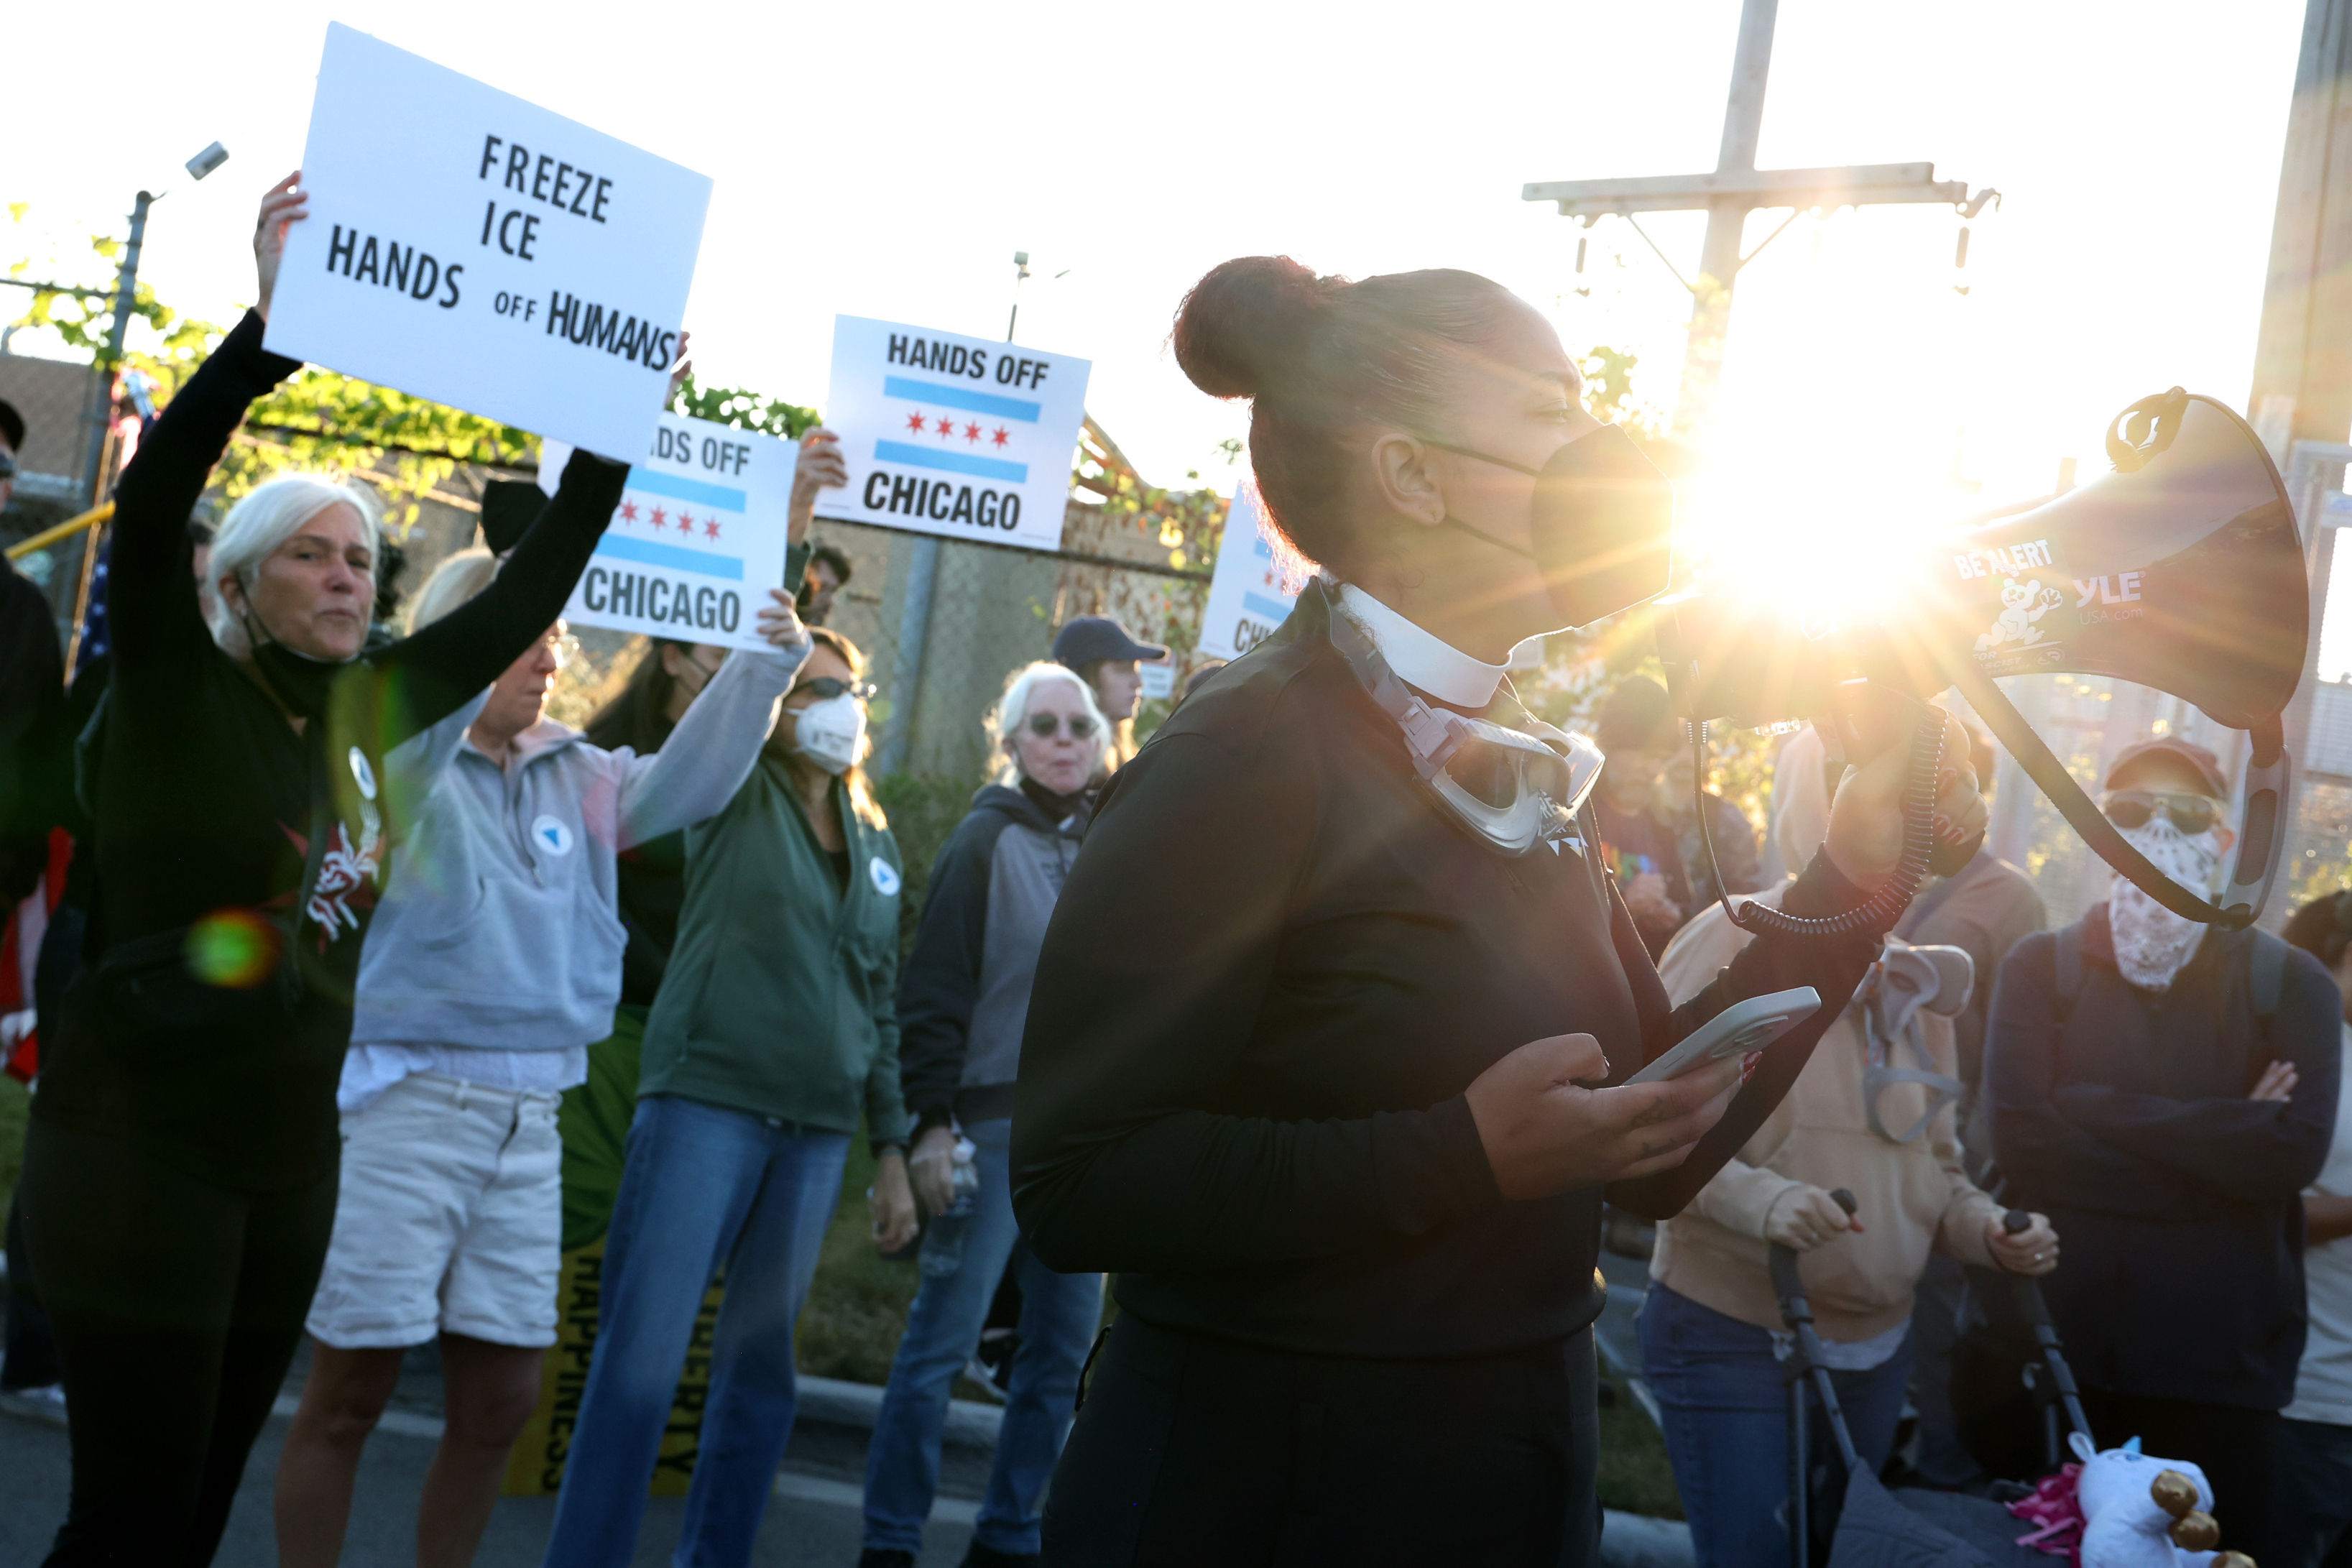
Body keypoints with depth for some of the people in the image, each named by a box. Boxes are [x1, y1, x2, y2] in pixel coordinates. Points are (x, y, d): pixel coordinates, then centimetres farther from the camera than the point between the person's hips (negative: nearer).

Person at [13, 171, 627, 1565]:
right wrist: (272, 324, -29)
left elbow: (533, 590, 16)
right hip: (144, 1146, -6)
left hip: (290, 1154, 6)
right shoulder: (178, 694, -6)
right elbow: (148, 509, -22)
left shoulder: (378, 709, 8)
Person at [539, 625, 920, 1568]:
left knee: (761, 1366, 8)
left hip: (818, 1130, 5)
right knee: (642, 1356, -8)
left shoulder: (875, 842, 16)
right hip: (707, 1102, -5)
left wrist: (891, 1149, 15)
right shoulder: (735, 796, 4)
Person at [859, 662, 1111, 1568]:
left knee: (1063, 1347, 8)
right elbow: (935, 986, -8)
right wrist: (933, 1119, -14)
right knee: (943, 1340, -4)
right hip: (994, 1121, -6)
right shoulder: (987, 841, -4)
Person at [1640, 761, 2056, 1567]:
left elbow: (1935, 1167, 16)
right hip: (1736, 1342, -6)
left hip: (1877, 1348, 6)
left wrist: (1990, 1232, -4)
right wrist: (1758, 1200, -30)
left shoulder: (1918, 981, 9)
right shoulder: (1735, 941, -11)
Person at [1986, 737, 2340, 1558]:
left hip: (2221, 1356, 0)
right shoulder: (2041, 967, 4)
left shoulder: (2290, 984, 3)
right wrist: (2218, 1141, -12)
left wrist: (2101, 1111, -13)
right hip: (2062, 1342, 1)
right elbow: (2020, 1138, -11)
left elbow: (2292, 1153, -13)